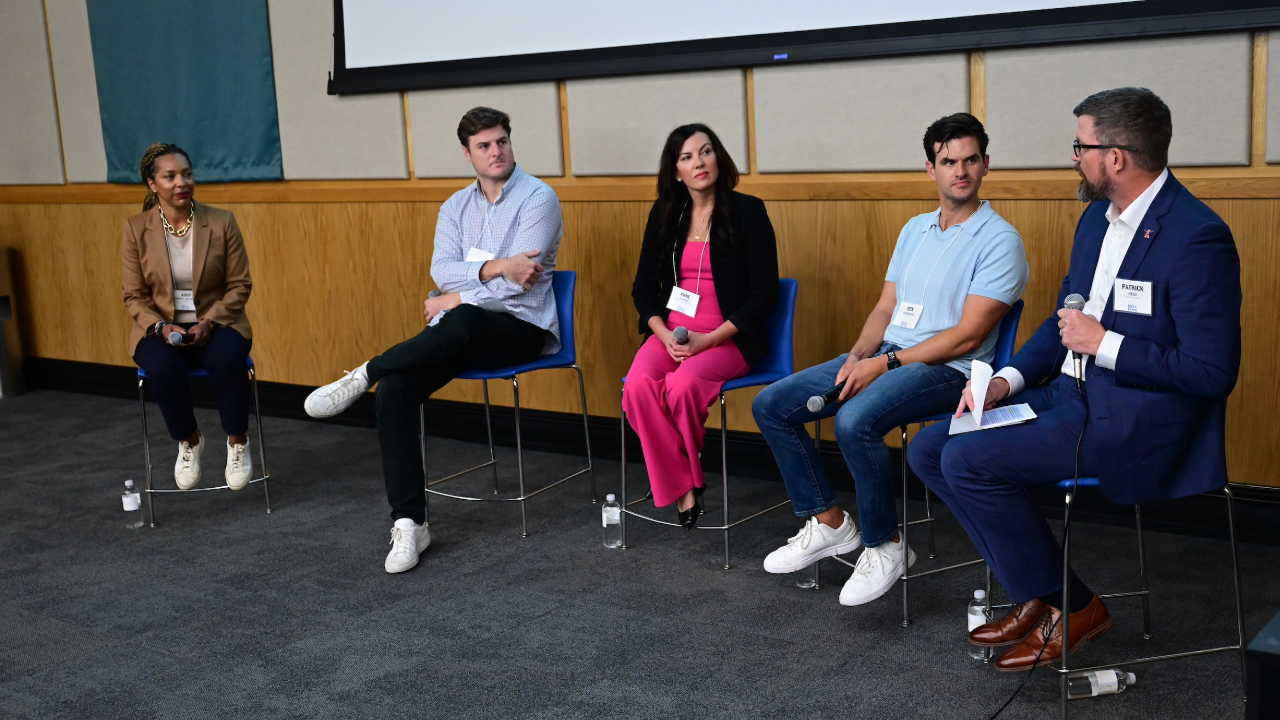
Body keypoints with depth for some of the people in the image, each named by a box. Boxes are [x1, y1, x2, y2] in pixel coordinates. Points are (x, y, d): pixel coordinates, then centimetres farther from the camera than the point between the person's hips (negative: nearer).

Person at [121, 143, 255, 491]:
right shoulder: (135, 229, -2)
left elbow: (239, 285, -1)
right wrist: (161, 327, -18)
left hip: (216, 322, 0)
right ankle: (189, 442, -4)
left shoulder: (222, 222, -3)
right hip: (161, 327, 0)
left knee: (228, 359, -35)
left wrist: (209, 322, -16)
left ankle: (237, 443, -10)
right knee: (163, 369, -34)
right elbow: (134, 295, 1)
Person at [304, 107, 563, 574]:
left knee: (462, 321, -41)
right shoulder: (456, 207, 15)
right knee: (396, 388, -21)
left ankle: (365, 375, -20)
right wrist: (496, 267, -18)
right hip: (460, 333, 5)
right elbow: (442, 271, 0)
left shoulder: (537, 198, -3)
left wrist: (455, 298, -4)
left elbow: (518, 283, -13)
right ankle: (409, 523, -19)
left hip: (520, 327, -5)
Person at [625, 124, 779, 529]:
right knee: (638, 386, -28)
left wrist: (708, 340, -15)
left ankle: (689, 474, -4)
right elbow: (644, 287, 12)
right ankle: (681, 489, -15)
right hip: (672, 332, 4)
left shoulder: (748, 212, -3)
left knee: (681, 385, -32)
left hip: (730, 337, -4)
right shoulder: (664, 215, 10)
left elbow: (764, 293, -7)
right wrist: (665, 334, -8)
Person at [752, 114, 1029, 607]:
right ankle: (828, 522, 5)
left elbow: (968, 335, -14)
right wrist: (859, 355, -4)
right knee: (771, 405, -3)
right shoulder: (914, 230, 17)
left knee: (855, 420, -36)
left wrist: (885, 364, -17)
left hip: (946, 369, -8)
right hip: (882, 356, 8)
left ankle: (884, 546, -15)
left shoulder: (999, 241, -7)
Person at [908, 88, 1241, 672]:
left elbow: (1212, 372, -21)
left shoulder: (1198, 238, -18)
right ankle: (1032, 588, 8)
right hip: (1068, 393, 10)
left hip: (1135, 418, -9)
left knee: (968, 462, -21)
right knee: (929, 450, 0)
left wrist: (1104, 344, -18)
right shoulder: (1097, 217, 10)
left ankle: (1068, 607, -1)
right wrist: (1006, 381, 3)